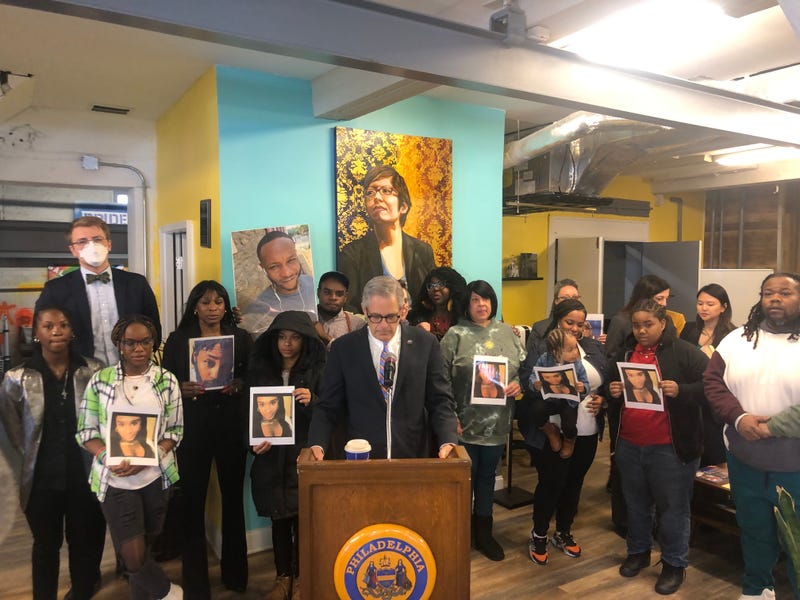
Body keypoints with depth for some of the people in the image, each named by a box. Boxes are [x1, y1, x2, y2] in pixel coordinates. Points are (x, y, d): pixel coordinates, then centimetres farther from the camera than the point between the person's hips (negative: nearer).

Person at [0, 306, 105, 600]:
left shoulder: (93, 371, -7)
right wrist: (25, 470, 5)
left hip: (85, 476, 0)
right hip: (42, 480, 0)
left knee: (85, 540, 16)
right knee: (46, 545, 17)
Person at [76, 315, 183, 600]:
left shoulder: (166, 379, -2)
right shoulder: (100, 380, -3)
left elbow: (175, 430, 0)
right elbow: (86, 431, -1)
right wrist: (109, 459, -18)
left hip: (156, 476, 1)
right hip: (115, 480, -1)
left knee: (144, 546, 16)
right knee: (133, 556, -3)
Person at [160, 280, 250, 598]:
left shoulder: (241, 338, 7)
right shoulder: (178, 339, 5)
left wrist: (240, 386, -12)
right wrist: (181, 390, -15)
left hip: (232, 426, 1)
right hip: (192, 427, -1)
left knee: (233, 496, 10)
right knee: (191, 501, 0)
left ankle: (234, 572, 28)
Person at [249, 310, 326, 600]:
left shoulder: (317, 370, -5)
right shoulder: (260, 369, 4)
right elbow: (249, 412, 7)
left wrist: (311, 401, -25)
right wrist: (254, 441, -8)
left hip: (304, 456, -2)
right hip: (271, 457, 2)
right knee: (279, 518, 11)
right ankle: (282, 576, 28)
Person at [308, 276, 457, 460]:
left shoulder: (425, 343, -4)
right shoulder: (343, 348, -4)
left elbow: (440, 400, -2)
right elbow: (328, 406, -2)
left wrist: (448, 442, -17)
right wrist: (317, 445, -18)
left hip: (415, 456, 1)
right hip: (361, 460, 0)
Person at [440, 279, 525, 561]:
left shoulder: (507, 332, 6)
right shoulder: (455, 335, -6)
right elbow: (443, 380, -8)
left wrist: (519, 384, -9)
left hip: (497, 422, 4)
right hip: (465, 423, -3)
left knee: (487, 477, 17)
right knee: (464, 478, 8)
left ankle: (483, 533, 32)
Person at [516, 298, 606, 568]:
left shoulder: (595, 349, 8)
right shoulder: (541, 350, -8)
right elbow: (526, 386, -17)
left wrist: (603, 399, -6)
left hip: (587, 433, 5)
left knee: (574, 484, 16)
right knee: (550, 484, 3)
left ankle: (564, 533, 36)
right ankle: (538, 535, 25)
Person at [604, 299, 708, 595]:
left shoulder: (685, 352, -8)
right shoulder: (624, 354, 8)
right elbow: (609, 386, 16)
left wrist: (680, 391, -26)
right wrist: (612, 391, -7)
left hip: (670, 448, -5)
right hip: (629, 445, 5)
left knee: (673, 507, 8)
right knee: (636, 503, 18)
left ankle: (674, 564, 24)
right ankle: (638, 552, 36)